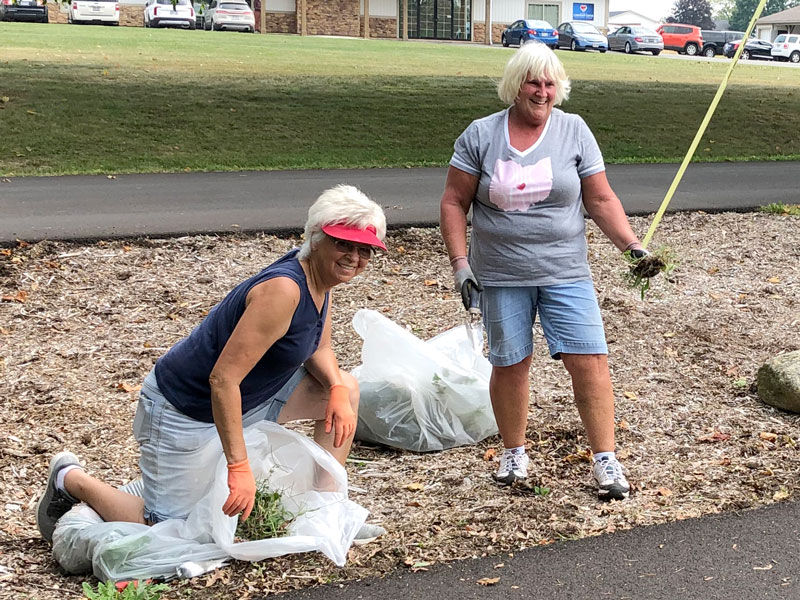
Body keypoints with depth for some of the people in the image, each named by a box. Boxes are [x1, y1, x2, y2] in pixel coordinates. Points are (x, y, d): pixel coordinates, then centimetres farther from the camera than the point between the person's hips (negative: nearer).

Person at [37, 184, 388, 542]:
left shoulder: (321, 277, -3)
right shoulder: (282, 289, -31)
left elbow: (317, 348, 12)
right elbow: (223, 379, -33)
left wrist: (336, 387, -10)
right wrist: (239, 467, -34)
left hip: (242, 399, 9)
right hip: (184, 411, -9)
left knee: (345, 388, 2)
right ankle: (70, 479, 19)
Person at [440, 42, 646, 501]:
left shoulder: (574, 131, 2)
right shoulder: (481, 135, 0)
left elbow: (602, 200, 4)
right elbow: (454, 203, 2)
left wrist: (632, 245, -6)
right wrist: (460, 263, -5)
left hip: (565, 273, 0)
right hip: (502, 277, 0)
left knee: (589, 360, -6)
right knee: (510, 363, 7)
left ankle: (606, 459, 3)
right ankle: (515, 451, 26)